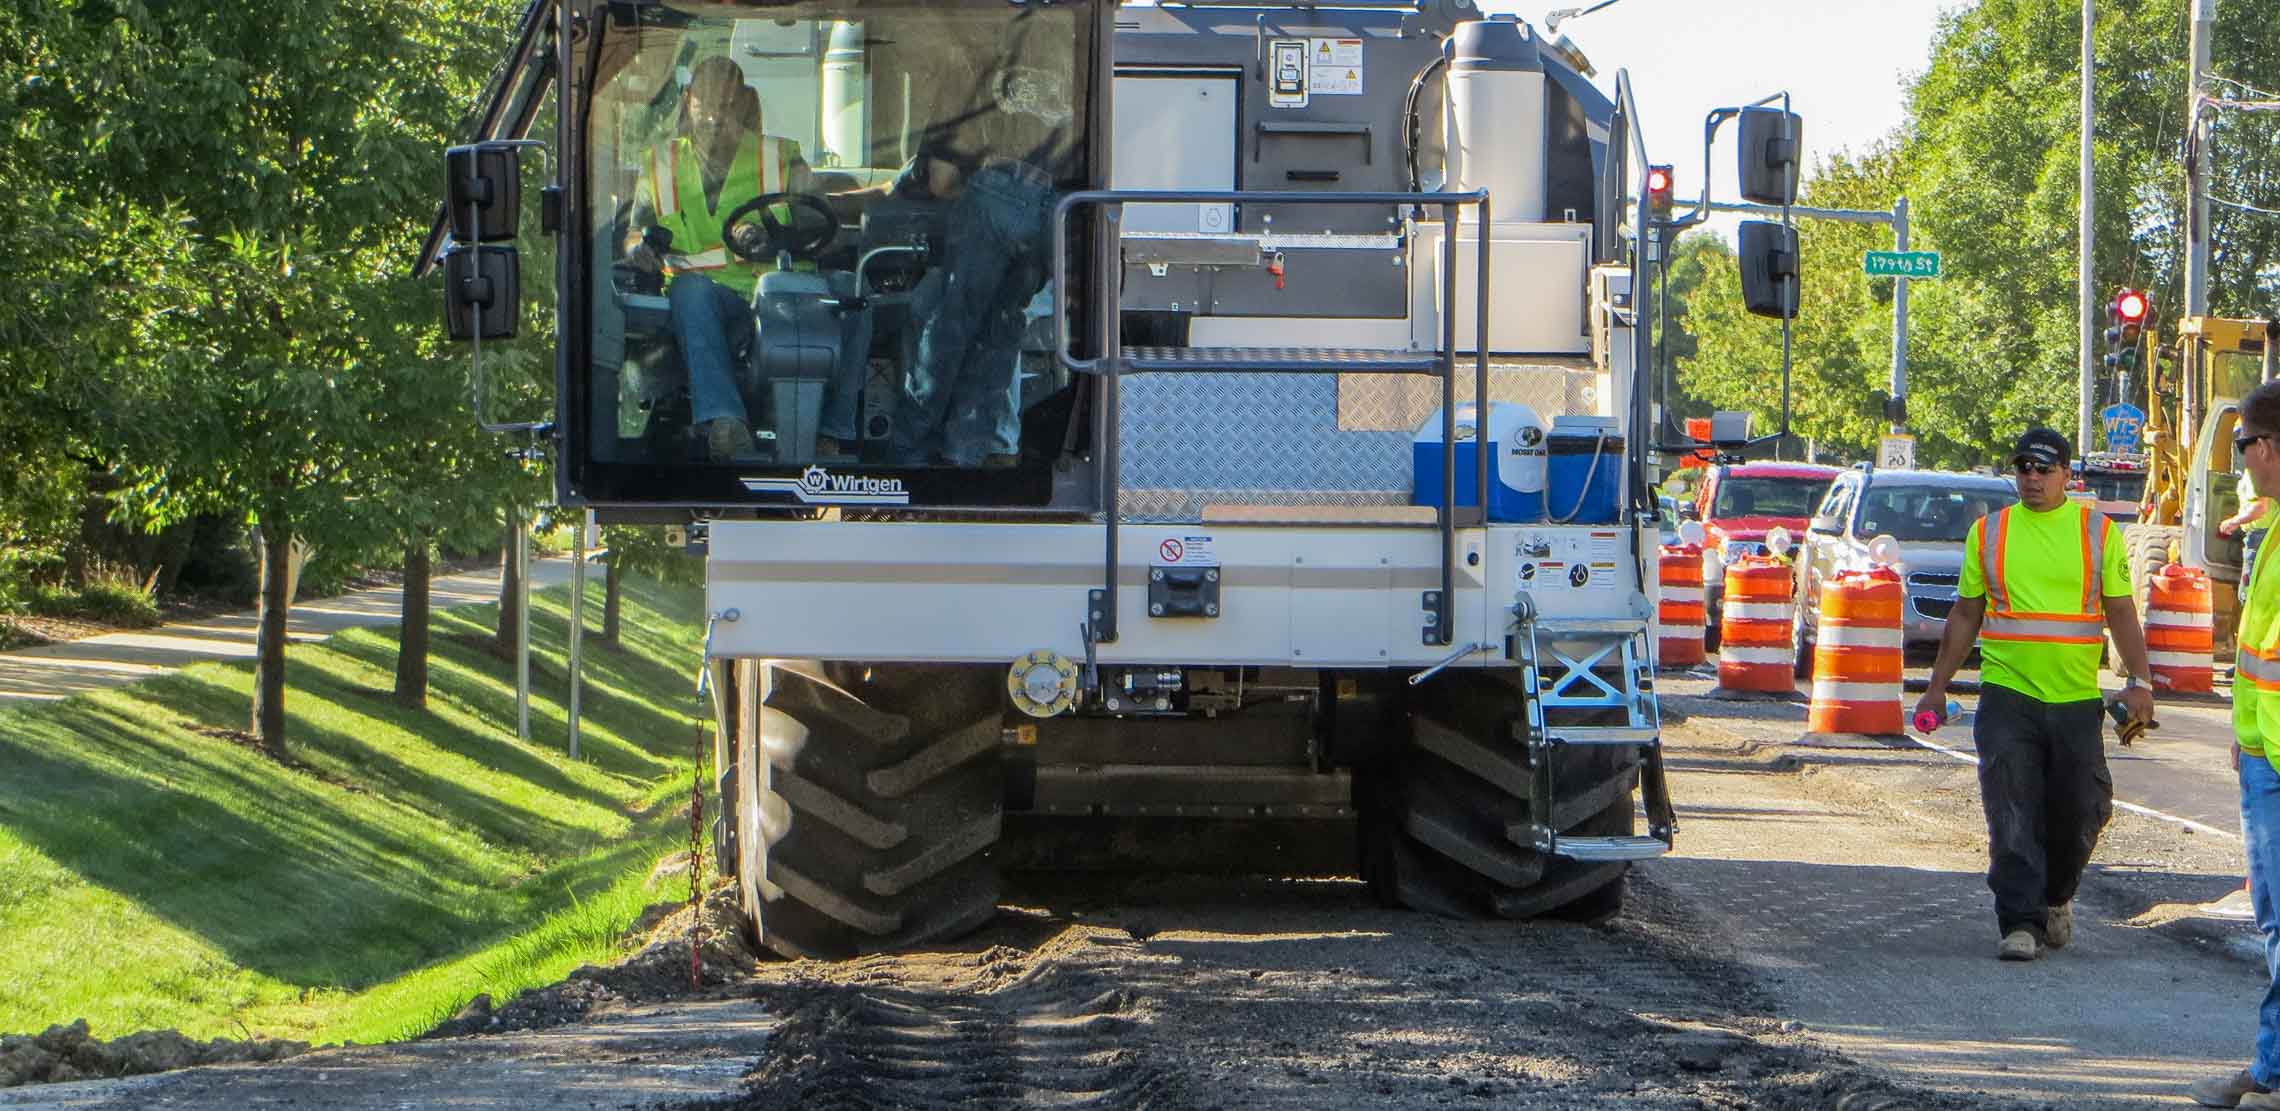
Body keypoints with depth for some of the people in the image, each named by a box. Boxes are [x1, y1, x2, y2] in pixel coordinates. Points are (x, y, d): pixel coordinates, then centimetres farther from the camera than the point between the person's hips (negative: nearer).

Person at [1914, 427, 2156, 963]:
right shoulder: (1988, 533, 7)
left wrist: (2139, 681, -9)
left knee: (2080, 809, 4)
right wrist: (1937, 687, 12)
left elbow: (2121, 613, 4)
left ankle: (2056, 896, 31)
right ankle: (2021, 923, -6)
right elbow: (1964, 616, 13)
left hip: (2076, 698, 0)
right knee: (2012, 817, -8)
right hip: (2006, 693, 0)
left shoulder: (2098, 532, 5)